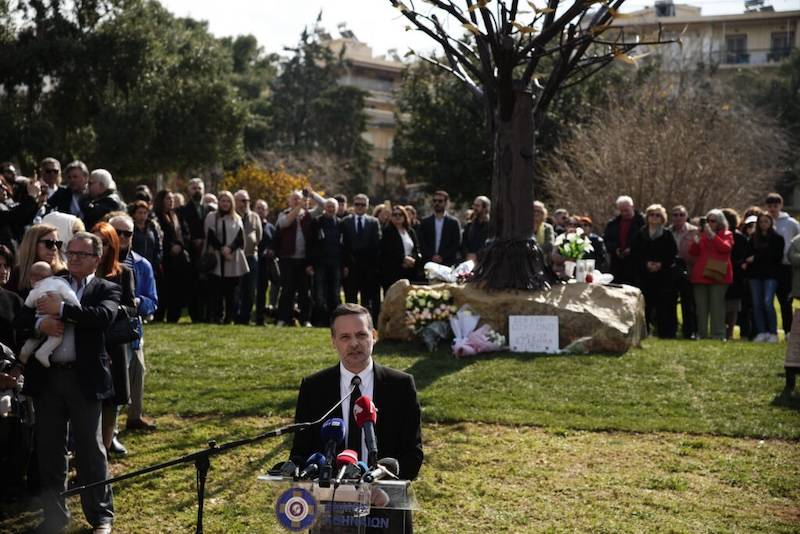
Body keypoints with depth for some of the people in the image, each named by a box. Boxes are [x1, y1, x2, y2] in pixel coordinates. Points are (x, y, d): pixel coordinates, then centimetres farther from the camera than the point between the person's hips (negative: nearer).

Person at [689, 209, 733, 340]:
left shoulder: (727, 235, 7)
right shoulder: (702, 234, 16)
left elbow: (725, 247, -13)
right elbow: (693, 252, 7)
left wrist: (711, 234, -15)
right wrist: (698, 237, -6)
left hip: (718, 274, -4)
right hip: (701, 275, 4)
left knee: (717, 305, -8)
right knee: (701, 306, 2)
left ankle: (718, 334, -8)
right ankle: (701, 333, 6)